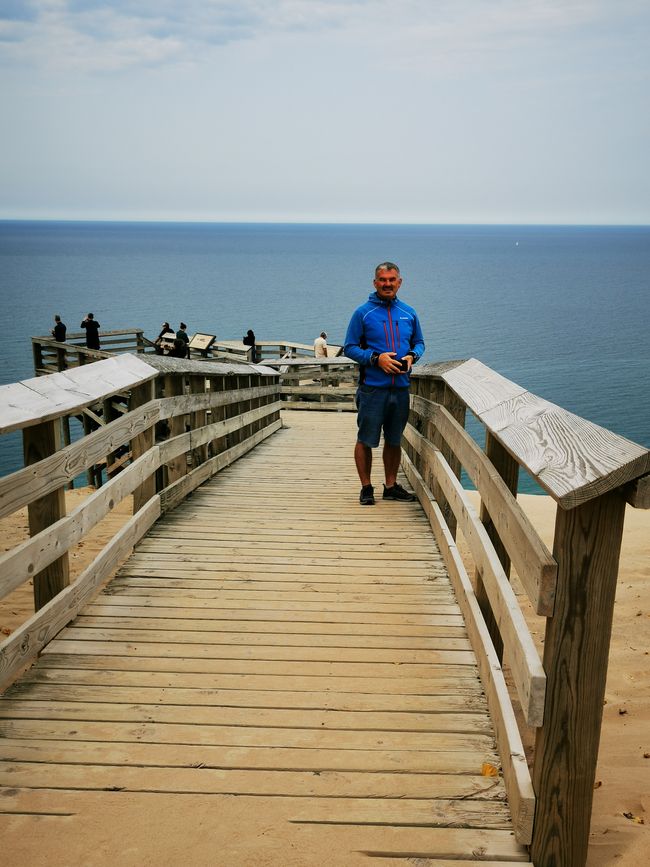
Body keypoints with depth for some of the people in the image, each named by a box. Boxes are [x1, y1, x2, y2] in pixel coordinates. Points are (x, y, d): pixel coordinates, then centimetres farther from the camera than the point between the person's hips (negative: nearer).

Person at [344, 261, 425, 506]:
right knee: (366, 440, 2)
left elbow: (419, 343, 19)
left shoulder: (409, 313, 9)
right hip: (372, 387, -4)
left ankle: (391, 486, 26)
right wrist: (376, 358, -16)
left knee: (394, 440, 14)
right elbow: (350, 347, -2)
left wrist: (411, 356, -3)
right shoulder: (363, 313, -3)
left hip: (401, 387, 4)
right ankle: (366, 488, 15)